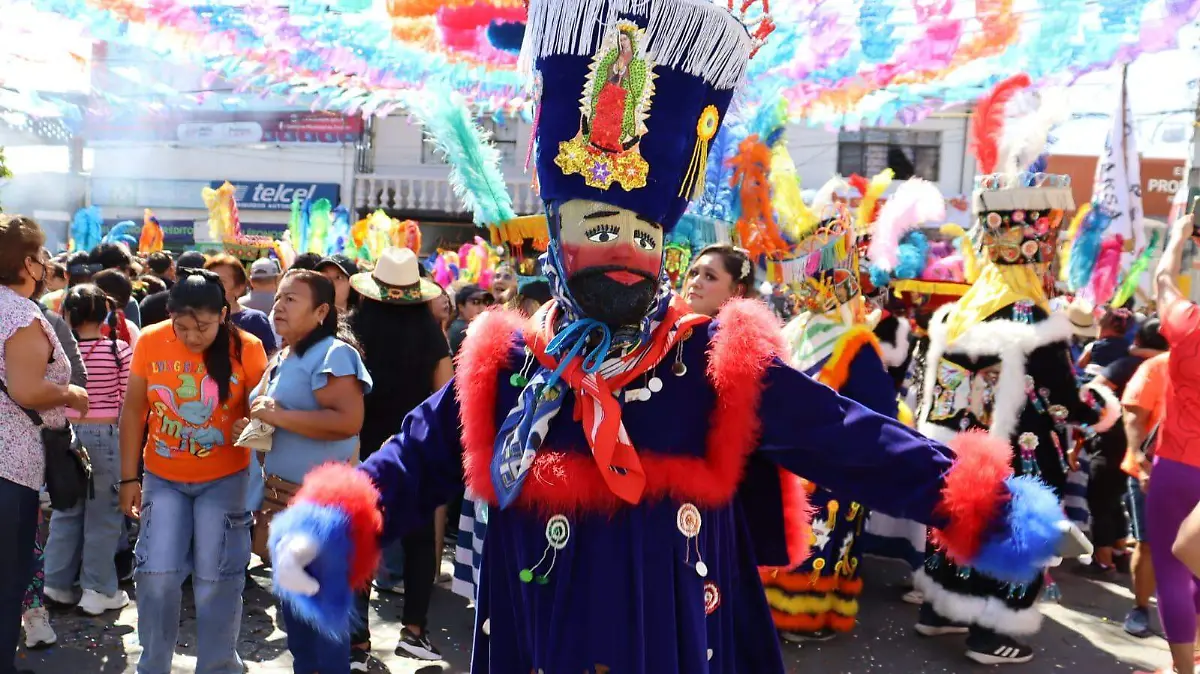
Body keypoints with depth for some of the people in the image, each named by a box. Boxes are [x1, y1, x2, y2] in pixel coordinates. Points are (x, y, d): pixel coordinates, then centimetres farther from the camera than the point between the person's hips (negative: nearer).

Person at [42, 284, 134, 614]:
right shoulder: (119, 349, -11)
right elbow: (128, 402, -6)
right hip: (105, 435, -3)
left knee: (66, 510, 17)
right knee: (102, 514, 6)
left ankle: (58, 584, 25)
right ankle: (98, 590, 12)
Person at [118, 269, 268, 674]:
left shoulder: (246, 349, -14)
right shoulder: (150, 342, -8)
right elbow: (133, 411, 0)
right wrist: (129, 477, 1)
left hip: (223, 480, -1)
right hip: (163, 478, 2)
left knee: (215, 580, 4)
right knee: (157, 574, 2)